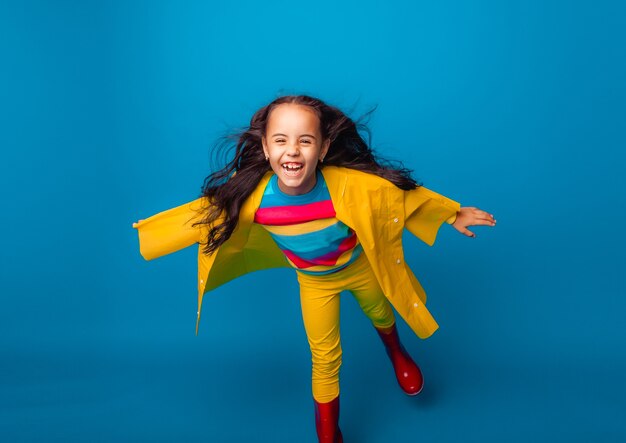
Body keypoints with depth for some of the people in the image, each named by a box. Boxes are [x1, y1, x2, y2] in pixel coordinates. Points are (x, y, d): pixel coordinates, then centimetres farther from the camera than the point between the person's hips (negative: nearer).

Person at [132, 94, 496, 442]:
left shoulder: (349, 185, -40)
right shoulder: (251, 195, -34)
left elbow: (404, 193, -24)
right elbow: (207, 212, -15)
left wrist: (454, 215, -11)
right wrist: (151, 231, -2)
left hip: (363, 266, 0)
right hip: (314, 282, 0)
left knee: (379, 314, 30)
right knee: (325, 359, 12)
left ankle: (396, 351, 69)